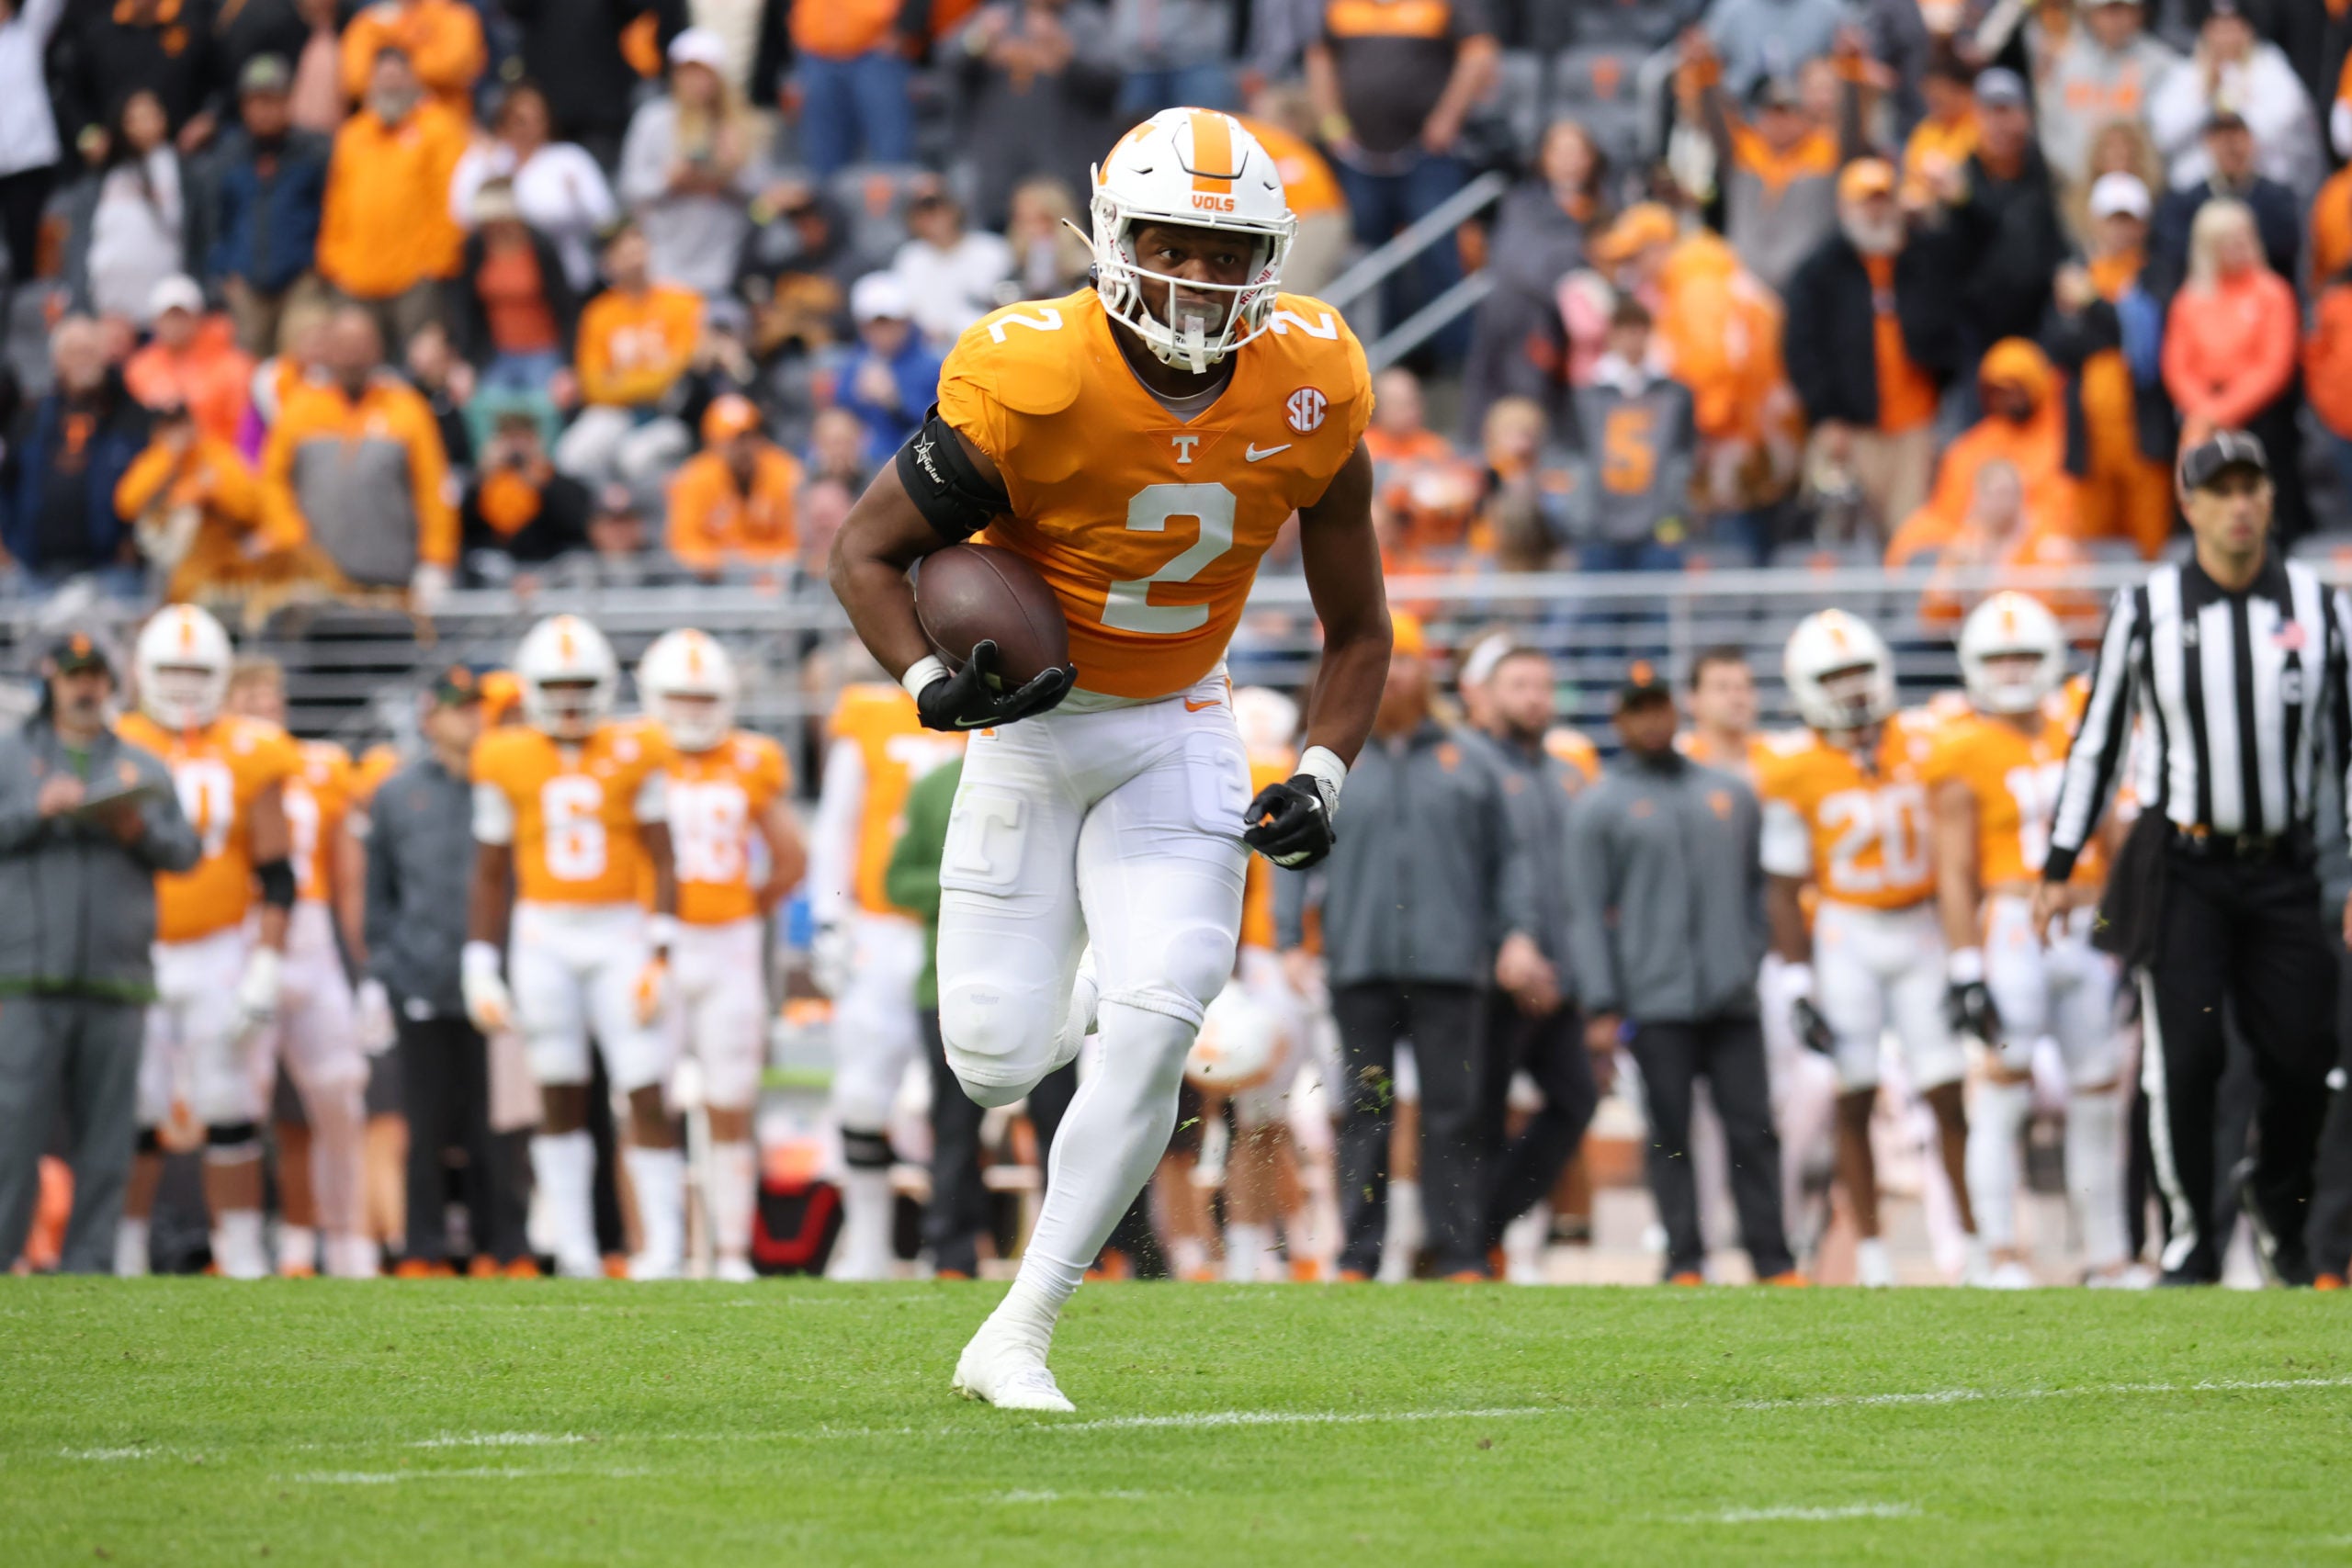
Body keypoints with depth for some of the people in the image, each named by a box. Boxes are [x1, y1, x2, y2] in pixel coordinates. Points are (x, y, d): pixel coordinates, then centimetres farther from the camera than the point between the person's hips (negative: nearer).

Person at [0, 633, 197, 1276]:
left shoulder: (143, 767, 18)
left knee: (107, 1133, 2)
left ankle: (89, 1260, 6)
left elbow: (184, 850, 9)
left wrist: (139, 830, -9)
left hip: (117, 977, 3)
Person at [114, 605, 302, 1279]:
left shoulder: (249, 756, 0)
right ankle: (124, 1256, 7)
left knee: (230, 1115, -1)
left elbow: (275, 876, 0)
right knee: (135, 1115, -1)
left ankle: (243, 1255, 3)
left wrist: (265, 969, -8)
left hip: (219, 958, -1)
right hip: (135, 959, 1)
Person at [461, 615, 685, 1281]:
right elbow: (489, 875, 9)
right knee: (560, 1095, 2)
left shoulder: (634, 755, 0)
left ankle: (664, 1243, -1)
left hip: (619, 935, -1)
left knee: (646, 1093, -6)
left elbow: (663, 864, 2)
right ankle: (573, 1245, 7)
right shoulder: (507, 763, 3)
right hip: (543, 935, 1)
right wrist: (480, 967, 5)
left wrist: (660, 954, -6)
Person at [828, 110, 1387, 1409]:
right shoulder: (1032, 386, -23)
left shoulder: (1307, 396, -11)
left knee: (1152, 1038, -15)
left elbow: (1357, 629, 4)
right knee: (996, 1068, -3)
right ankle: (1074, 999, 36)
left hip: (1174, 734, 2)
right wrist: (932, 688, -28)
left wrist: (1321, 776, -11)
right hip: (1030, 722, -2)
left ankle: (1016, 1338, -2)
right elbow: (866, 549, -11)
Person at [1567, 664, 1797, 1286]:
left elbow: (1757, 891, 20)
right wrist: (1601, 1006, -7)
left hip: (1732, 995, 3)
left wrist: (1771, 974, 10)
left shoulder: (1730, 795, 15)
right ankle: (1684, 1262, 2)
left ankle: (1774, 1262, 2)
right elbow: (1586, 913, 1)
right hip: (1655, 999, -3)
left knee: (1753, 1132, 0)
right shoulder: (1600, 808, 4)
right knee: (1671, 1135, -1)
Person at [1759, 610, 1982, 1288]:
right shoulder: (1794, 770, -5)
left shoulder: (1922, 746, 0)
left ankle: (1977, 1244, 2)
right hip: (1846, 937, -1)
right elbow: (1784, 889, 0)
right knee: (1854, 1099, -1)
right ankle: (1870, 1253, 5)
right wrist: (1797, 986, -6)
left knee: (1949, 1096, -3)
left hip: (1921, 932, 1)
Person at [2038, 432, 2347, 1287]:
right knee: (2185, 1055, -8)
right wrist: (2059, 867, 4)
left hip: (2282, 871, 2)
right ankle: (2189, 1233, 8)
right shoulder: (2147, 610, -3)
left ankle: (2277, 1197, 28)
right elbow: (2096, 741, 5)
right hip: (2181, 866, -2)